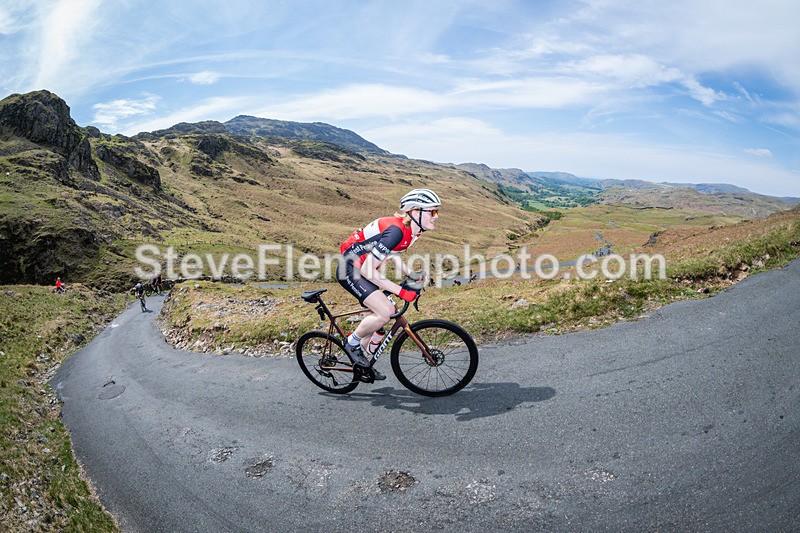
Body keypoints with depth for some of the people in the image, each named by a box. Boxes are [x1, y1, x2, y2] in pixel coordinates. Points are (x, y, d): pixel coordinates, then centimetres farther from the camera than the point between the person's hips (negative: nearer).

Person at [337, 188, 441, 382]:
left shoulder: (411, 229, 0)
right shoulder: (396, 230, -29)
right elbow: (367, 270, -29)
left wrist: (412, 276, 10)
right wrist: (400, 291, -26)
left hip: (360, 268, 10)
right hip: (350, 269, -10)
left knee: (383, 311, 12)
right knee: (384, 312, -20)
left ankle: (361, 363, 26)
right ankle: (352, 343, 5)